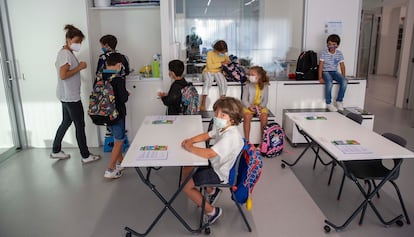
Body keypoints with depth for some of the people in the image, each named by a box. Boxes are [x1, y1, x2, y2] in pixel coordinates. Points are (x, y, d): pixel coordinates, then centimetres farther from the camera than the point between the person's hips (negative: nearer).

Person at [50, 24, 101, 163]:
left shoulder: (64, 52, 12)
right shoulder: (66, 54, -19)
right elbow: (63, 75, -26)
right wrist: (79, 67, -19)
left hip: (66, 95, 10)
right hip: (71, 96, -10)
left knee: (66, 122, 19)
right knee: (80, 125, -1)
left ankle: (56, 151, 31)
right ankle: (86, 156, 9)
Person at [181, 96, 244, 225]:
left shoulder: (231, 136, -34)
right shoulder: (223, 128, -5)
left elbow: (208, 153, -38)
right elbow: (206, 135, 10)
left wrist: (189, 147, -24)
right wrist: (191, 140, -8)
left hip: (220, 173, -9)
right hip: (215, 164, 9)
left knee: (186, 186, -6)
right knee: (187, 168, 17)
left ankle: (211, 211, 9)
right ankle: (211, 191, 27)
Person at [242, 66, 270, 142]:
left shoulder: (265, 86, 3)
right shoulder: (248, 86, 1)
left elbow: (265, 99, 3)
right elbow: (244, 99, -1)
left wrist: (261, 106, -16)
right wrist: (249, 106, -19)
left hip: (260, 106, 1)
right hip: (249, 106, -1)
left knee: (264, 116, -30)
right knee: (247, 117, -31)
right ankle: (247, 140, -23)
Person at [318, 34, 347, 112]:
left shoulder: (339, 54, 4)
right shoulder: (323, 53, -6)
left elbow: (342, 66, 7)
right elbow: (320, 66, -9)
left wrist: (343, 77, -1)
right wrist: (320, 77, -17)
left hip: (335, 72, 4)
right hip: (325, 72, -4)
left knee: (344, 82, -25)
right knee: (329, 82, -35)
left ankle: (339, 101, -10)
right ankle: (328, 103, -21)